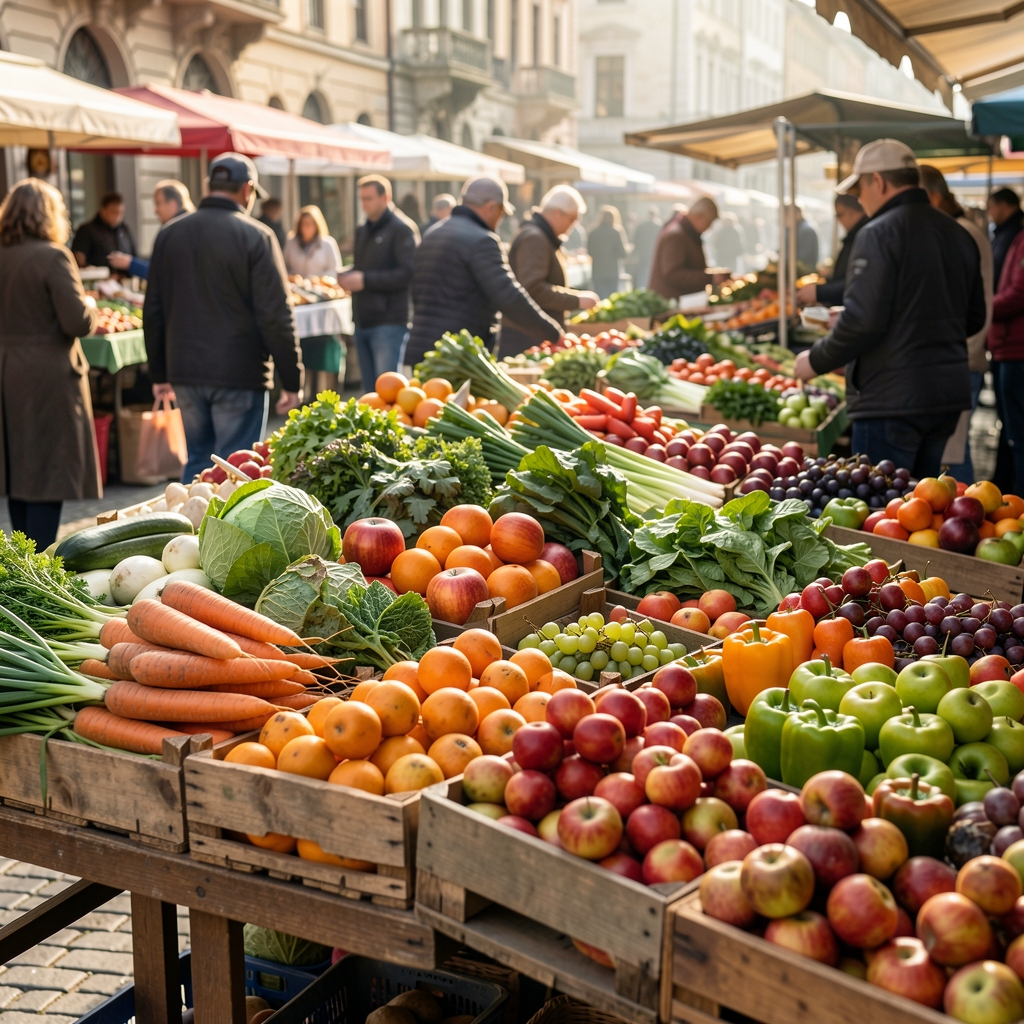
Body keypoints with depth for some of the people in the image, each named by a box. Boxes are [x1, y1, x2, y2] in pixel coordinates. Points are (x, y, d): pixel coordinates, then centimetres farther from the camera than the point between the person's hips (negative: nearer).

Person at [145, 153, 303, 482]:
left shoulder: (169, 235, 8)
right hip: (240, 374, -5)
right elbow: (276, 317, -12)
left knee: (197, 462, 17)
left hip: (184, 372, 6)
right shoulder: (256, 237, -9)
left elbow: (153, 312, 12)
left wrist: (159, 374, 20)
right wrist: (292, 381, -5)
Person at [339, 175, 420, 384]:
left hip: (389, 321, -8)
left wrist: (366, 280, -18)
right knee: (369, 389, 11)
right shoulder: (363, 231, 18)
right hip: (363, 320, 8)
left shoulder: (402, 229, -7)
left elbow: (408, 273, -17)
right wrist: (349, 277, 4)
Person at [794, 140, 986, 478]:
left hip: (892, 398, -8)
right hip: (949, 394, 8)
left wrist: (816, 361, -6)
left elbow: (862, 320, -20)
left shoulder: (880, 233, -14)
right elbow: (974, 318, 17)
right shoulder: (958, 234, 11)